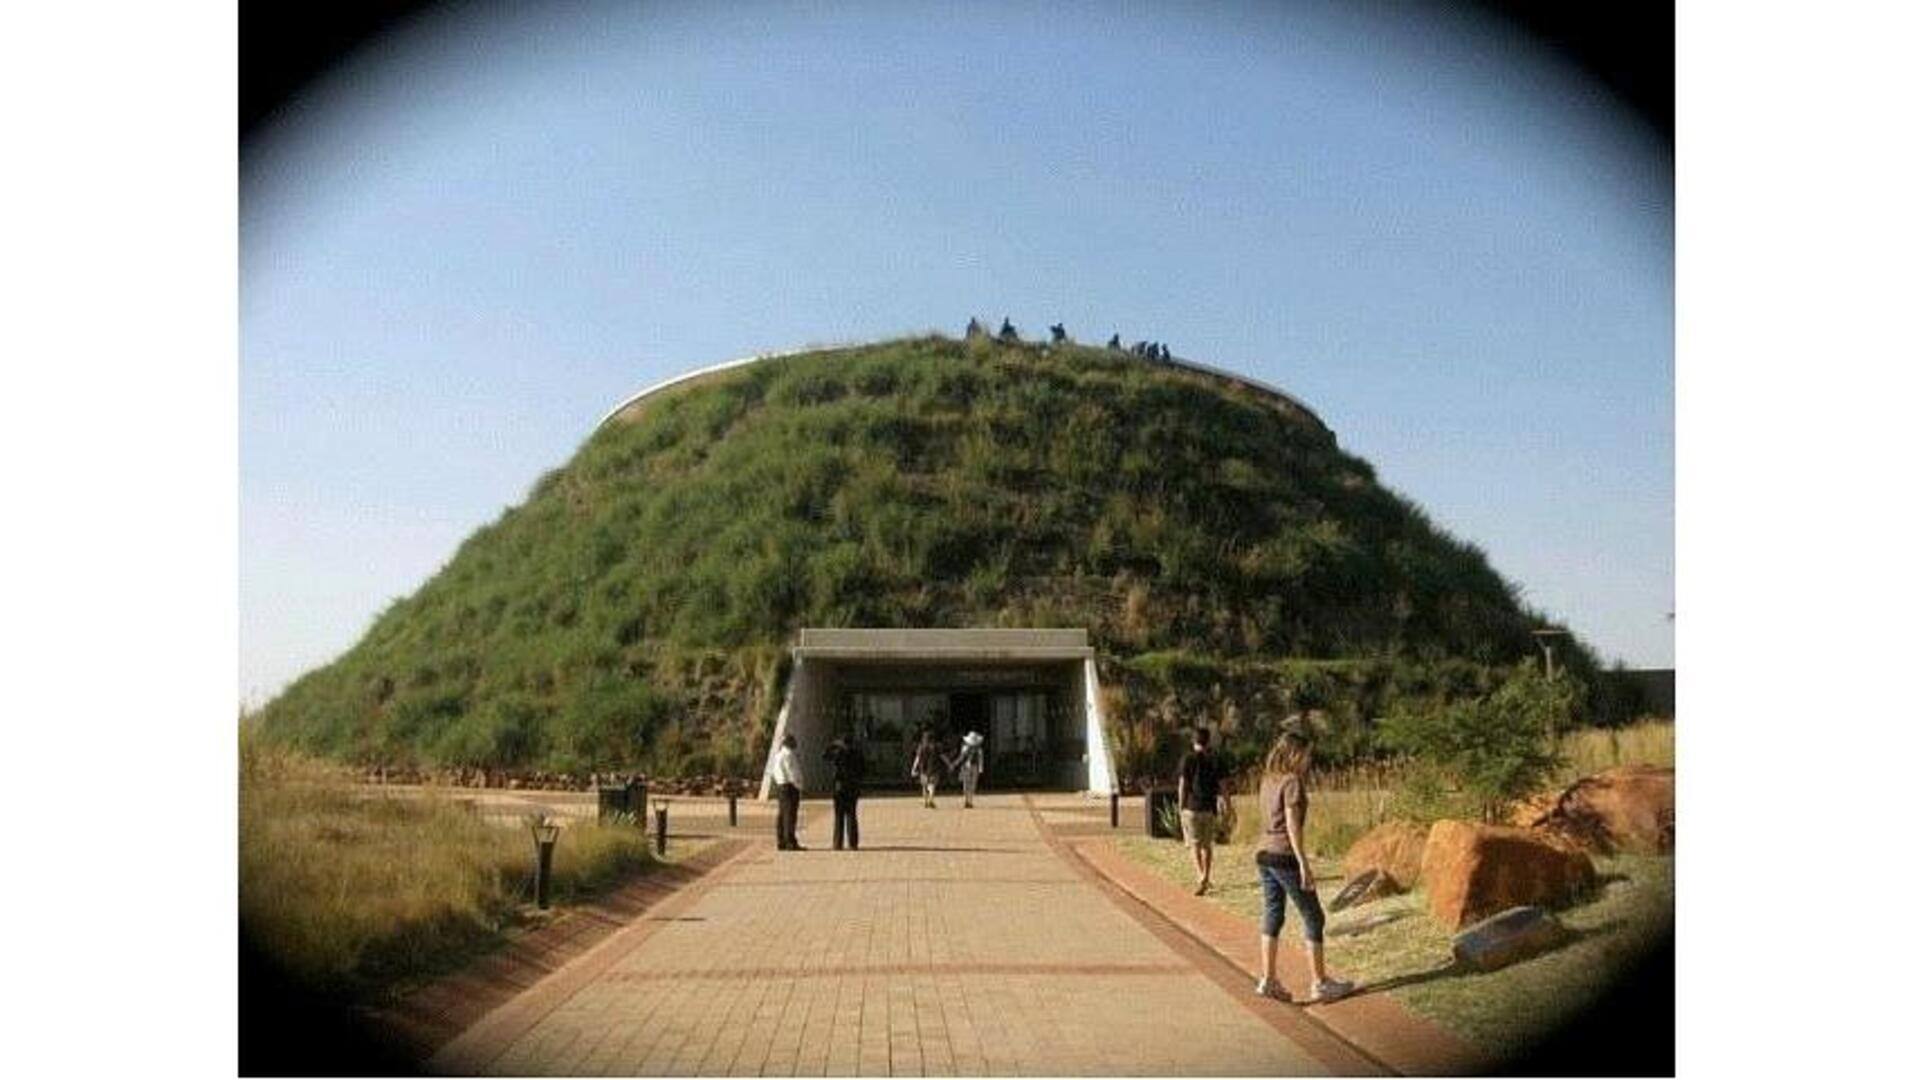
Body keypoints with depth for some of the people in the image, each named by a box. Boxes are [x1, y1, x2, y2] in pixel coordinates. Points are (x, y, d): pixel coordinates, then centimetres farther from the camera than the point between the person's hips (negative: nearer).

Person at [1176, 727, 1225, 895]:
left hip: (1192, 807, -3)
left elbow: (1183, 785, -5)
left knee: (1195, 845, -2)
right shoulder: (1215, 759, 4)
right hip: (1210, 807, 3)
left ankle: (1201, 879, -17)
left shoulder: (1188, 759, -3)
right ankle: (1206, 879, 21)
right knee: (1207, 845, 15)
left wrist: (1181, 808, 2)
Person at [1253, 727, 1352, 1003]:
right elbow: (1293, 825, -17)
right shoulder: (1292, 782, -13)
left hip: (1265, 854, 8)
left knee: (1273, 916, 12)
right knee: (1313, 918, 3)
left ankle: (1267, 980, 13)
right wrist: (1304, 864, -16)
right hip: (1285, 856, -8)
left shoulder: (1267, 780, 11)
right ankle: (1321, 982, 8)